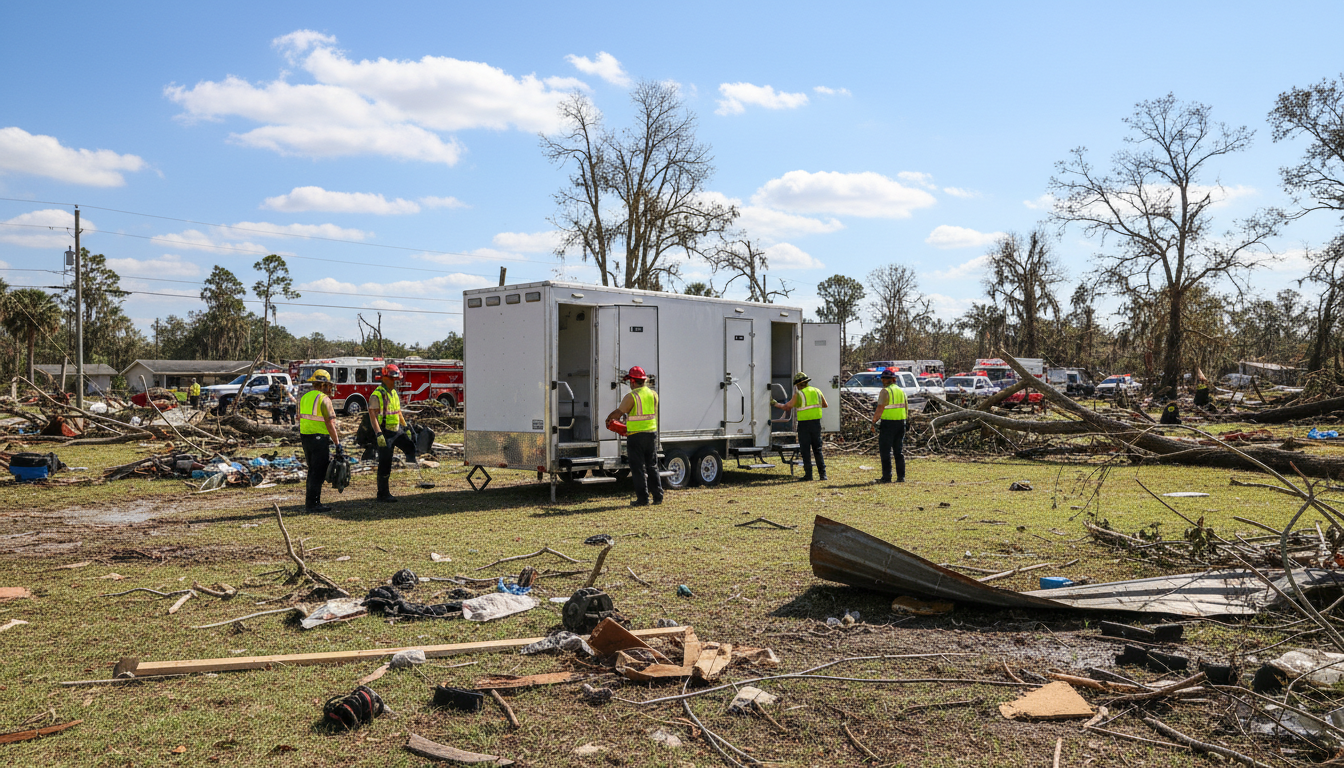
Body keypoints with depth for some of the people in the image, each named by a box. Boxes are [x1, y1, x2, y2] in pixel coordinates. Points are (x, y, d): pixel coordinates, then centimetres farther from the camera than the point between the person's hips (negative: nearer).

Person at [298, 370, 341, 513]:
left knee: (313, 471, 17)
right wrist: (337, 443, -14)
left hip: (305, 438, 8)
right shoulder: (324, 399, -13)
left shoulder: (304, 397, 11)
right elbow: (330, 423, -17)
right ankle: (312, 503, 0)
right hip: (320, 439, -8)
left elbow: (300, 418, 16)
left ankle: (311, 502, 20)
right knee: (318, 473, -1)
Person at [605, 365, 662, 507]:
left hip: (636, 435, -6)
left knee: (638, 469, 1)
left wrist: (609, 418, 12)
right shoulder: (653, 394, 6)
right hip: (651, 433, 6)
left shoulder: (631, 396, -14)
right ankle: (658, 496, 15)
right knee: (652, 467, 14)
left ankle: (642, 499, 1)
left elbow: (618, 413, -9)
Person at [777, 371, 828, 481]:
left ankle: (808, 474, 2)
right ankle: (823, 473, 6)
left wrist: (777, 404, 8)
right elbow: (825, 405, 20)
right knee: (817, 449, 11)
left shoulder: (799, 394, -9)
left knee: (806, 450, 3)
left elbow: (787, 407, -8)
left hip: (804, 424, -5)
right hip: (816, 423, 5)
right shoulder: (817, 391, 8)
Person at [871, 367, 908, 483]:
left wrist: (874, 420, -7)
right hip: (901, 423, 7)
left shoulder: (885, 391, -11)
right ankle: (901, 476, 10)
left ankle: (887, 477, -2)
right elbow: (906, 408, 15)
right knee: (899, 451, 11)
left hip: (888, 423, -7)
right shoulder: (902, 391, 11)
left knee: (885, 451, 0)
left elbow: (880, 409, -16)